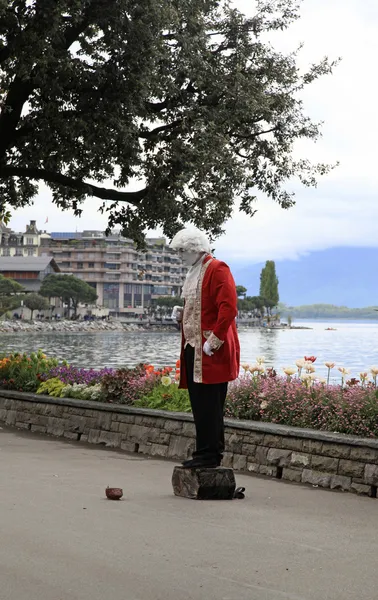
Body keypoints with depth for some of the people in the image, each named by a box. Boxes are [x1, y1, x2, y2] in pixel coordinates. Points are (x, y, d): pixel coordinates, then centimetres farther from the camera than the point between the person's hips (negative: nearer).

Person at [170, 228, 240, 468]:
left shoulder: (217, 270, -9)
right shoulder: (193, 272, 21)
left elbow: (228, 309, -18)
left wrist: (214, 341, -20)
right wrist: (182, 314, 9)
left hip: (211, 353, -9)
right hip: (193, 349, 9)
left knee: (209, 406, -7)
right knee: (199, 405, 10)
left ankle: (211, 454, -2)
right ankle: (204, 453, 15)